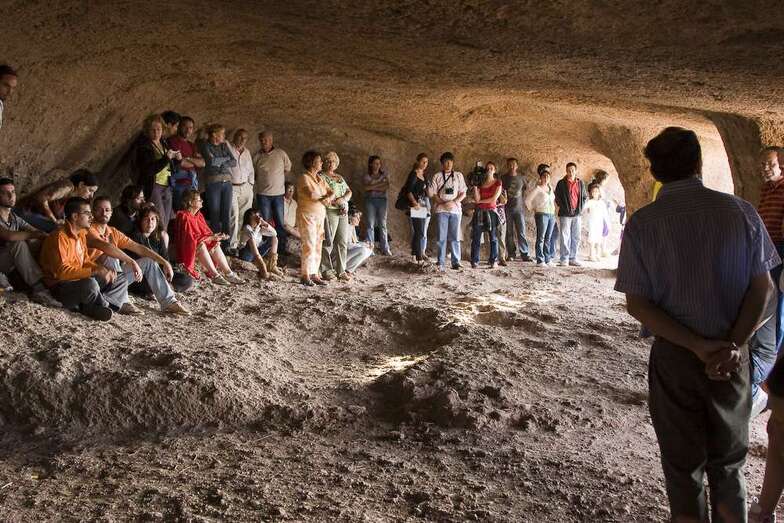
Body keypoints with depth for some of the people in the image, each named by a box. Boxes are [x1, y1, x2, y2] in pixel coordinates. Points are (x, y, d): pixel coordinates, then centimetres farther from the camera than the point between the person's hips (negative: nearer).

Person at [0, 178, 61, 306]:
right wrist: (33, 234, -22)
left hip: (13, 265, 7)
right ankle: (40, 289, -35)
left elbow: (40, 234, 5)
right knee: (19, 244, -31)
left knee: (39, 243, -12)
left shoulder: (15, 218, 13)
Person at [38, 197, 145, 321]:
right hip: (60, 286, -9)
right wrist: (95, 271, -32)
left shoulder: (82, 232, 10)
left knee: (121, 278, 7)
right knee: (90, 284, -39)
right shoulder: (59, 237, -19)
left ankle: (91, 307, -14)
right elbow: (62, 271, -28)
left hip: (80, 280, 9)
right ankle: (111, 305, -6)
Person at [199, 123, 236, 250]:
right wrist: (226, 159, -1)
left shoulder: (224, 146, 16)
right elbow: (211, 161, -15)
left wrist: (221, 163, -8)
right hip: (213, 183, -4)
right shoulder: (206, 146, 1)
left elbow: (234, 162, 7)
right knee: (215, 214, -4)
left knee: (227, 214, 0)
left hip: (227, 183, 4)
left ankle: (226, 243, 3)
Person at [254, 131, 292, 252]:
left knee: (280, 223, 3)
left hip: (278, 193, 0)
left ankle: (282, 248, 10)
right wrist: (263, 182, 7)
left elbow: (288, 169, 12)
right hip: (263, 194, 0)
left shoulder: (281, 154, 0)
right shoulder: (257, 156, 0)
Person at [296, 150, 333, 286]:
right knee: (309, 246, -10)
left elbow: (331, 192, 12)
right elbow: (311, 194, -23)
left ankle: (314, 274, 10)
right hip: (307, 215, -7)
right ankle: (305, 275, -5)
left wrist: (327, 198, -10)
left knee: (318, 246, 5)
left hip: (320, 216, 7)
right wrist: (323, 197, -6)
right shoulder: (304, 177, -9)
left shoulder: (320, 178, 15)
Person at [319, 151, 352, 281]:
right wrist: (335, 201, -16)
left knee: (343, 242, 5)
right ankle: (326, 270, 0)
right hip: (329, 211, -7)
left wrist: (343, 199, -5)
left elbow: (349, 191, 16)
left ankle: (341, 270, 11)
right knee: (328, 242, -6)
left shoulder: (340, 177, 22)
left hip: (343, 212, 7)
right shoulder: (321, 177, 1)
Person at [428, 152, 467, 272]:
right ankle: (441, 263, 1)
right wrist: (443, 203, -10)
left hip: (455, 209, 1)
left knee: (455, 237, 0)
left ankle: (456, 262, 4)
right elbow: (431, 193, 3)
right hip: (441, 210, -1)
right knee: (442, 237, -2)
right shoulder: (437, 176, 7)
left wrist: (454, 202, -10)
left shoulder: (458, 175, 10)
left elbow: (463, 192, 7)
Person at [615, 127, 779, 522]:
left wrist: (699, 346, -13)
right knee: (728, 465, 20)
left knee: (683, 466, 15)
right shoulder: (741, 212, -4)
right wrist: (733, 345, -13)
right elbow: (762, 289, -7)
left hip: (674, 356, -1)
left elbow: (637, 305, -12)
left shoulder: (642, 224, -9)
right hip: (733, 355, 2)